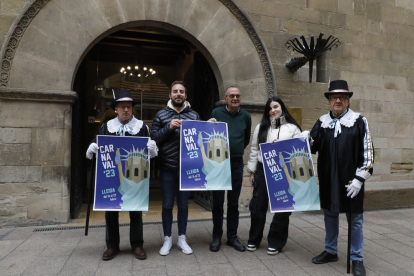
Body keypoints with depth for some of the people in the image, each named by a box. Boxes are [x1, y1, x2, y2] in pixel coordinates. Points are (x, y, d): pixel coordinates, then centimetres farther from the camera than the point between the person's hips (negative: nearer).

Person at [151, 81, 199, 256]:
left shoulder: (194, 115, 6)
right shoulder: (161, 115, 4)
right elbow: (154, 138, -1)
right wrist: (169, 127, -14)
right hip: (167, 168, -1)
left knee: (183, 204, 12)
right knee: (167, 205, 9)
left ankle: (182, 239, 27)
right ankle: (167, 239, 25)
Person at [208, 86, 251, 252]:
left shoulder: (245, 116, 6)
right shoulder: (216, 113, -1)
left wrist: (237, 150, 11)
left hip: (237, 163, 2)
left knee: (234, 202, 10)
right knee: (217, 202, 5)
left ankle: (232, 237, 23)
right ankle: (217, 237, 19)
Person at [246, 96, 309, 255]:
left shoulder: (292, 128, 5)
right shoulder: (261, 127, 11)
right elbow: (254, 149, 10)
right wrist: (252, 171, 6)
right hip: (263, 170, 2)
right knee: (258, 205, 6)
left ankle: (275, 242, 21)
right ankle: (254, 239, 23)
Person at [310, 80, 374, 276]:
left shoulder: (359, 122, -5)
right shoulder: (322, 122, 5)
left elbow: (367, 153, -6)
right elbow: (312, 146, 9)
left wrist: (359, 179, -11)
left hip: (351, 181, -3)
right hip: (328, 180, 4)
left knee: (355, 219, 8)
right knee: (330, 215, 16)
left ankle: (357, 259, 25)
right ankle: (330, 252, 34)